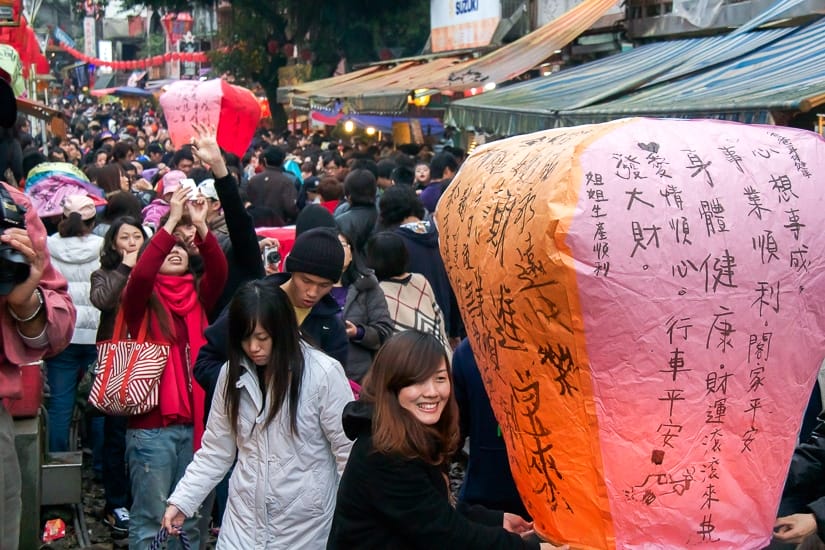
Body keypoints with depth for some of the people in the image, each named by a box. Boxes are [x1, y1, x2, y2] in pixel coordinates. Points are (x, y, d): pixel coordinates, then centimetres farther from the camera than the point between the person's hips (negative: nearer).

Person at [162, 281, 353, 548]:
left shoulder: (323, 373, -13)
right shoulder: (232, 373, 1)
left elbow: (348, 450, -9)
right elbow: (215, 450, 6)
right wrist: (181, 501, -2)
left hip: (305, 525, -3)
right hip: (243, 520, 3)